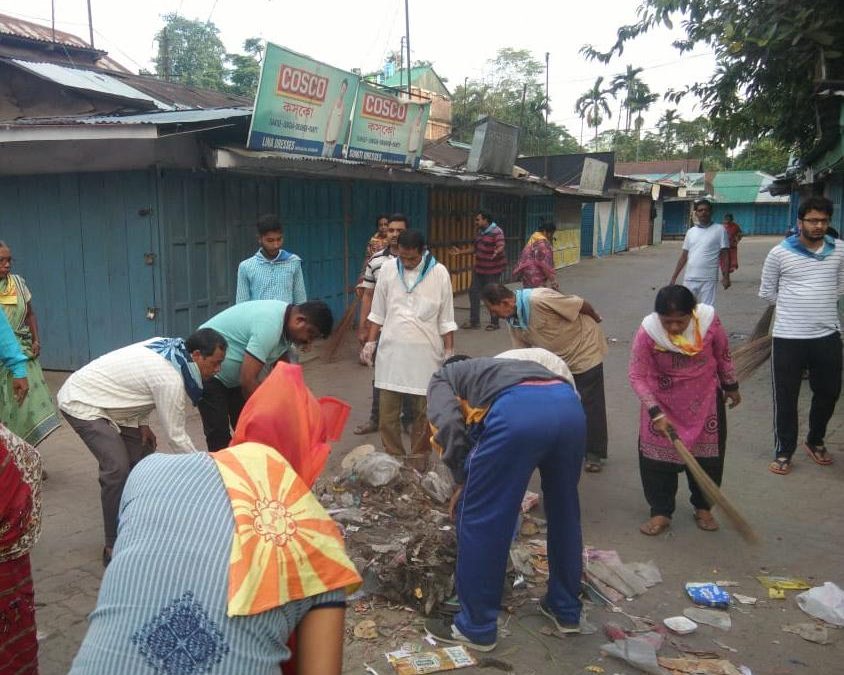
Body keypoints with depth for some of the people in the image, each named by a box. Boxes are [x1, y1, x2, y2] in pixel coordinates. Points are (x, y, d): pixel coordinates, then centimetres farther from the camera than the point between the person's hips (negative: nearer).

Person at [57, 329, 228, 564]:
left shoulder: (168, 347, -1)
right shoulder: (170, 379, -27)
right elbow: (176, 435, -19)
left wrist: (142, 423, 3)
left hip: (100, 399, 10)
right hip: (80, 402, -10)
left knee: (142, 453, 11)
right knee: (117, 468, -21)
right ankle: (114, 548, -10)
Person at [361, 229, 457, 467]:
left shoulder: (439, 273, -5)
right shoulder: (388, 269, 1)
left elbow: (446, 319, 1)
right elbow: (378, 312, 9)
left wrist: (449, 353, 0)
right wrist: (370, 342, 6)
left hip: (425, 352, -1)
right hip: (392, 350, 2)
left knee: (423, 412, 8)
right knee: (387, 413, 4)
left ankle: (418, 462, 22)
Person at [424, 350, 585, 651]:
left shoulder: (441, 379, 27)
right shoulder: (492, 370, 44)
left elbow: (449, 427, 5)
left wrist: (461, 481, 17)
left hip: (517, 411, -7)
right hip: (568, 405, 7)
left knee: (480, 518, 10)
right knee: (564, 513, 26)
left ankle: (476, 627, 22)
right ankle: (566, 610, 42)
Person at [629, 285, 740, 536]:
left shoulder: (709, 320, -22)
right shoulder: (647, 332, -27)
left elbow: (723, 355, -2)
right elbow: (637, 376, -21)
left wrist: (731, 386, 11)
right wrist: (656, 413, -27)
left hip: (704, 399, 1)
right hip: (662, 402, -1)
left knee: (707, 455, 11)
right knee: (656, 458, 2)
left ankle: (703, 508, 31)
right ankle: (660, 512, 18)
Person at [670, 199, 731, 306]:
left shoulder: (719, 230, 0)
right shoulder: (691, 232, 11)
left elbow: (725, 255, -1)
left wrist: (725, 276, -9)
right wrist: (674, 277, 10)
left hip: (708, 279, -4)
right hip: (689, 278, 4)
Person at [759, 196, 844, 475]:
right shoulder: (780, 253, -5)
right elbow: (767, 292, 4)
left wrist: (818, 304, 10)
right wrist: (794, 306, 7)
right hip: (788, 337, -3)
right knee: (786, 398, 5)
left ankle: (815, 442, 38)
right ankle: (784, 452, 20)